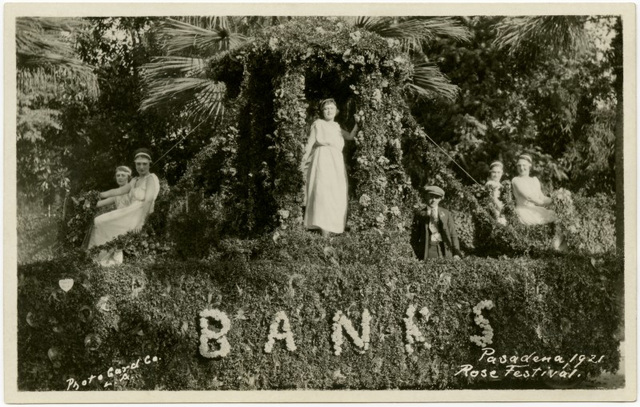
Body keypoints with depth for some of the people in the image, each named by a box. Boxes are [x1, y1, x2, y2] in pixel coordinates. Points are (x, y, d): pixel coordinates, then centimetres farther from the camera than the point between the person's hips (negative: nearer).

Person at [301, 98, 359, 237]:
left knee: (336, 193, 2)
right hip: (323, 159, -6)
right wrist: (304, 160, -9)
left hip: (336, 163, 6)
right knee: (323, 191, -15)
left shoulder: (336, 127, 22)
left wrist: (357, 123, 4)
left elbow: (350, 136, 15)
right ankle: (323, 228, -19)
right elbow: (310, 142, 1)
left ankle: (331, 227, 7)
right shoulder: (318, 124, 7)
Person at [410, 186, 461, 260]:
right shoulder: (420, 214, 7)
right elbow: (414, 237, 7)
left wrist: (456, 253, -1)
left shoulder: (446, 214, 12)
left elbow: (453, 234, 9)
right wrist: (419, 254, -3)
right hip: (428, 250, -1)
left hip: (444, 249, 1)